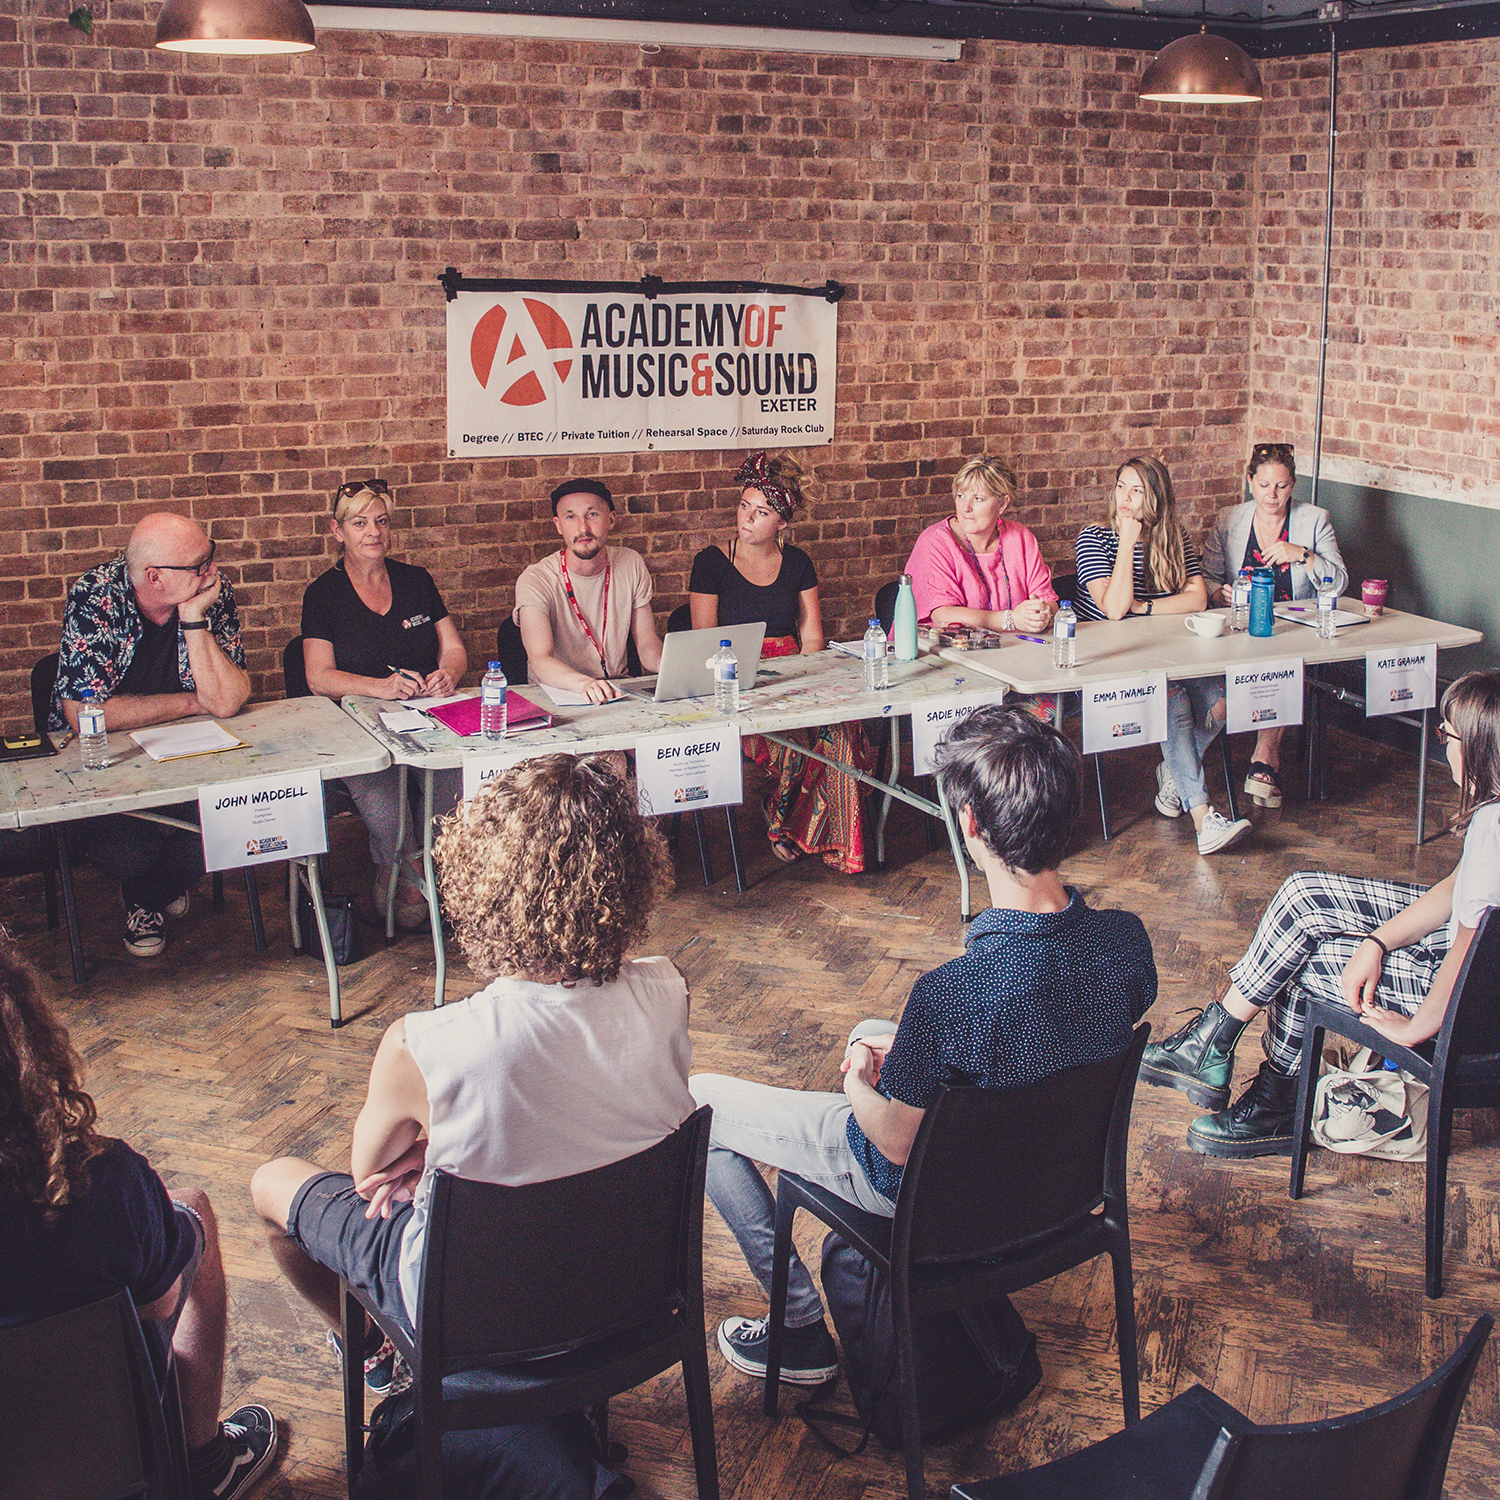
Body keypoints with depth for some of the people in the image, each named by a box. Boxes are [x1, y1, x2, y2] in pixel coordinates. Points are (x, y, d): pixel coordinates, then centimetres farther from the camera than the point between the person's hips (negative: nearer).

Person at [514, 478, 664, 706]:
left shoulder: (631, 565, 3)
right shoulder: (535, 580, -13)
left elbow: (646, 641, 7)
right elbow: (540, 660, -26)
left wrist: (664, 664, -18)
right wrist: (585, 684, -48)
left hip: (617, 692, 4)